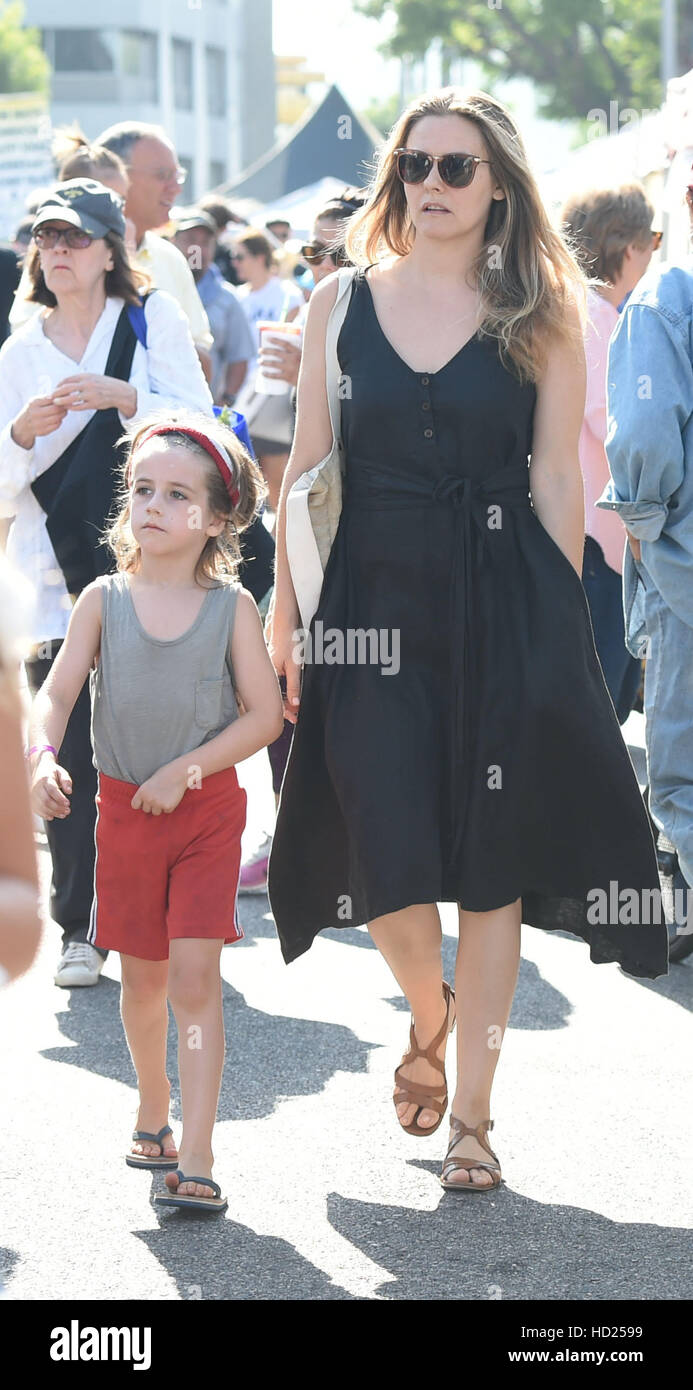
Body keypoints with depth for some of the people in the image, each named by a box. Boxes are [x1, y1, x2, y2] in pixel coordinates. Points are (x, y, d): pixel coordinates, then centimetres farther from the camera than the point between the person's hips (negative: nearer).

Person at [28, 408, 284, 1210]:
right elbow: (55, 695, -7)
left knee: (195, 976, -11)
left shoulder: (231, 608, -5)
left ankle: (195, 1160, -14)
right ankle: (154, 1115, 38)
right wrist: (44, 759, -27)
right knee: (142, 976, 14)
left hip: (207, 810, -2)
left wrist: (187, 768, -17)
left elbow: (264, 714, -7)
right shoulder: (103, 601, -1)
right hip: (125, 810, 2)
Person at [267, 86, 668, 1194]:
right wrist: (286, 612, 2)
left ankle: (472, 1112, 13)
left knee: (494, 857, 2)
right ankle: (431, 1016, 30)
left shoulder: (542, 315, 2)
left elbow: (557, 480, 1)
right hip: (372, 602, 1)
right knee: (384, 852, -3)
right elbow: (306, 469, 7)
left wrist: (560, 625, -3)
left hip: (505, 606, -1)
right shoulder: (341, 304, 6)